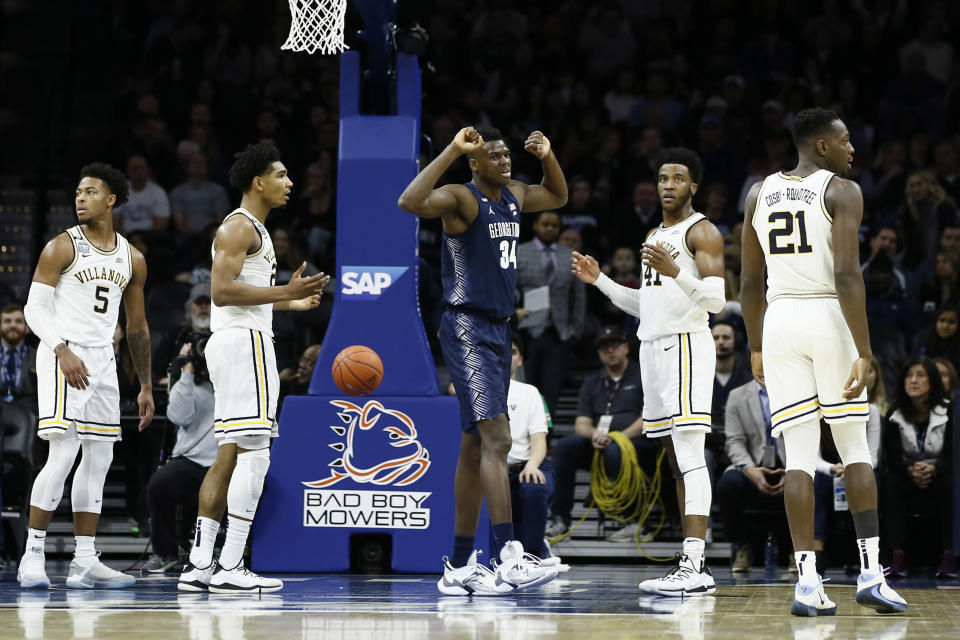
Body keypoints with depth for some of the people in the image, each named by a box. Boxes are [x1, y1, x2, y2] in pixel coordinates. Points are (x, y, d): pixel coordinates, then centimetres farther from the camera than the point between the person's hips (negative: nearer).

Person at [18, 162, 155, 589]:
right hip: (63, 357, -6)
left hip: (102, 361, 6)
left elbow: (137, 326, 18)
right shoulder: (62, 247, -4)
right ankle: (33, 555, -9)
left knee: (99, 459, 5)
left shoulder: (132, 259, 11)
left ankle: (85, 563, 10)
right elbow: (34, 309, -7)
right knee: (63, 454, -15)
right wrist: (63, 350, -23)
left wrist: (146, 386, 16)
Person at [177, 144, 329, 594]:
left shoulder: (253, 229, 22)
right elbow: (222, 291, -21)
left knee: (229, 455, 8)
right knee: (253, 452, -12)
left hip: (232, 342, 11)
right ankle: (229, 568, -14)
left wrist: (291, 303, 25)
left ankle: (199, 565, 7)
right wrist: (284, 292, -23)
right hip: (243, 339, -11)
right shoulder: (239, 227, -10)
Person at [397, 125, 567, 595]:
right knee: (497, 438, -20)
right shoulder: (461, 198, -11)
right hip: (466, 330, -9)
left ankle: (460, 567, 15)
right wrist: (451, 151, -30)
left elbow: (557, 197, 34)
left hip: (497, 329, 9)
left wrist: (547, 157, 15)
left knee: (475, 448, 10)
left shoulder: (513, 195, 14)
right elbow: (409, 202, -31)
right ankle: (509, 559, -27)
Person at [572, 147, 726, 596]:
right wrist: (600, 280, 21)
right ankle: (695, 567, 8)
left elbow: (716, 299, -15)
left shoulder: (702, 232, -5)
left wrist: (676, 272, -29)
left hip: (686, 345, -9)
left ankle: (693, 566, -23)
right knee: (676, 459, 7)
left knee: (689, 454, -16)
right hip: (653, 345, 9)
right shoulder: (654, 237, 22)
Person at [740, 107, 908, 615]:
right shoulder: (842, 192, -5)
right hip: (830, 319, -4)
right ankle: (870, 573, 1)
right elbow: (847, 275, -15)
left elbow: (749, 282, 14)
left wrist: (756, 348, 22)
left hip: (780, 322, 4)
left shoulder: (760, 193, 11)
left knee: (799, 455, 2)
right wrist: (864, 353, -17)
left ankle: (807, 583, -6)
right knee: (854, 447, 7)